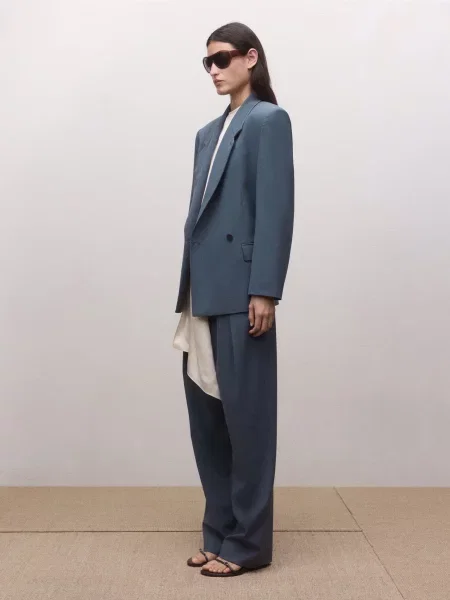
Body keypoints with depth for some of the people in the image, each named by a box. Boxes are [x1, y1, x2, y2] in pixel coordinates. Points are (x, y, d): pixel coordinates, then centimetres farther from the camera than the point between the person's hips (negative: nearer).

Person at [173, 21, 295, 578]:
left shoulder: (268, 120, -1)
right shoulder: (208, 133, 21)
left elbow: (276, 210, -10)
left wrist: (264, 292, -17)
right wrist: (188, 292, 14)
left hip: (240, 294, -7)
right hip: (205, 294, 8)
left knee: (245, 416, 0)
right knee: (207, 418, 10)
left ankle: (249, 542, 13)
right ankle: (221, 533, 22)